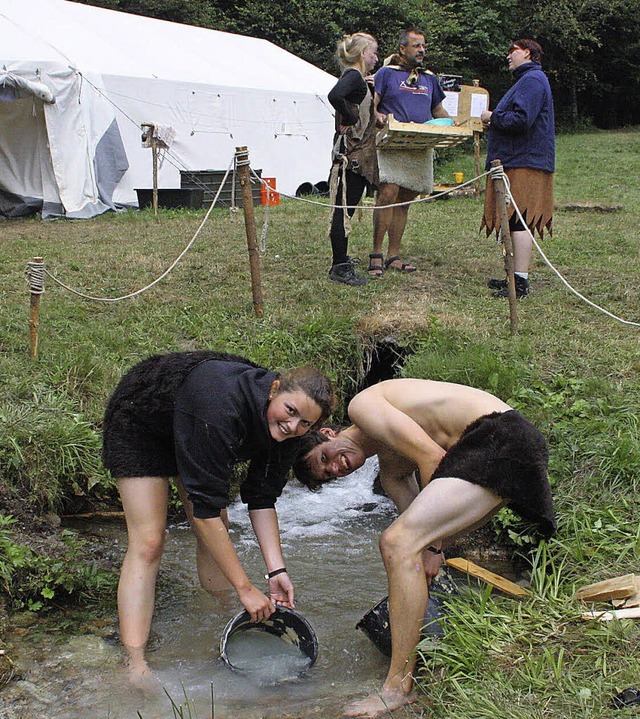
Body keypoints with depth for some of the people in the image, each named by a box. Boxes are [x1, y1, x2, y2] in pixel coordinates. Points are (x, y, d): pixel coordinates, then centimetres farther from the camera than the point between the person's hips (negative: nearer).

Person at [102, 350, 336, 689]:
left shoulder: (286, 431, -20)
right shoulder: (220, 409, -44)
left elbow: (262, 499, -12)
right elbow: (205, 508, -40)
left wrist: (276, 569, -22)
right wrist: (245, 588, -37)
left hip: (189, 429, 7)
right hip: (138, 422, -7)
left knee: (216, 532, 2)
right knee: (148, 543, -17)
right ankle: (135, 665, -19)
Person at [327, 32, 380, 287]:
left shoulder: (359, 79, 20)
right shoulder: (353, 76, -10)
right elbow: (335, 96, -30)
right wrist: (350, 119, -19)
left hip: (360, 156, 10)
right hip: (351, 153, -10)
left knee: (347, 209, 12)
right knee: (344, 210, -6)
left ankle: (341, 263, 18)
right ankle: (340, 267, -3)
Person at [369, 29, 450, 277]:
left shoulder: (429, 78, 21)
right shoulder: (387, 73, 5)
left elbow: (439, 110, 28)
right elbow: (370, 104, -2)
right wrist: (378, 115, -25)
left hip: (420, 148, 5)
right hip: (392, 144, -5)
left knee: (404, 201, 6)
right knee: (388, 194, -18)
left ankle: (393, 255, 10)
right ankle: (376, 254, -12)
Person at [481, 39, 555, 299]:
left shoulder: (532, 80, -11)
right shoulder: (528, 79, 24)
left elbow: (521, 120, -23)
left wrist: (493, 118, -9)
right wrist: (494, 120, 12)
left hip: (524, 163, -11)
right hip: (518, 161, 11)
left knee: (519, 223, -12)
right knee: (517, 221, 12)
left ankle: (521, 282, -13)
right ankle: (517, 277, 17)